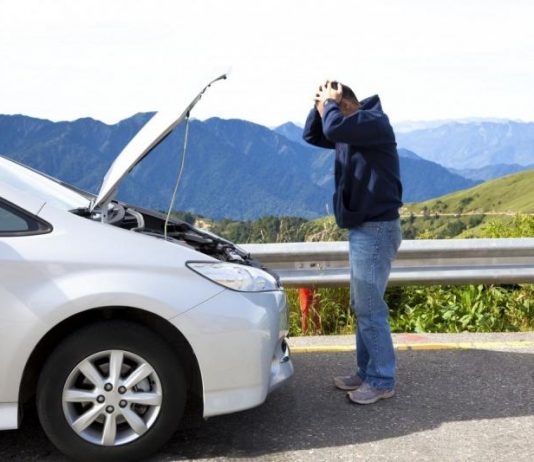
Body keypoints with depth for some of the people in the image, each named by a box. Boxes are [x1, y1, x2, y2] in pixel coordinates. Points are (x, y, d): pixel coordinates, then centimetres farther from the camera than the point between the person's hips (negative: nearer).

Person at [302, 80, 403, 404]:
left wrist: (329, 102, -11)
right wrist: (319, 105, 6)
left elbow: (334, 127, -31)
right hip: (363, 228, 10)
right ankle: (367, 372, 23)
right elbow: (313, 135, 23)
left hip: (377, 229, -10)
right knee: (362, 306, 14)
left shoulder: (375, 121, -14)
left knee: (370, 309, -6)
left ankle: (383, 381, 4)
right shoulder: (351, 130, 14)